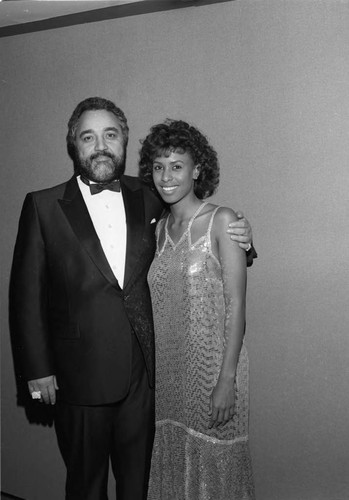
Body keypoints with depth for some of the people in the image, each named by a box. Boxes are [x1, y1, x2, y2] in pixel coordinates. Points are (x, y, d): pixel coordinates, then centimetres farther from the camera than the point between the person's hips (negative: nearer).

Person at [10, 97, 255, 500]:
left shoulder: (148, 200, 3)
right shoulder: (43, 206, -5)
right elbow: (26, 292, -3)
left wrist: (235, 239, -4)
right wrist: (37, 370, -5)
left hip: (143, 374, 3)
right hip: (79, 375, -2)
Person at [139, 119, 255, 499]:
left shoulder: (221, 221, -9)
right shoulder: (158, 228, 7)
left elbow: (235, 306, -12)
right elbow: (155, 306, 10)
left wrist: (227, 380, -17)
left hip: (212, 364, -5)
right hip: (164, 368, 5)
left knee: (212, 464, 8)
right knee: (167, 463, 16)